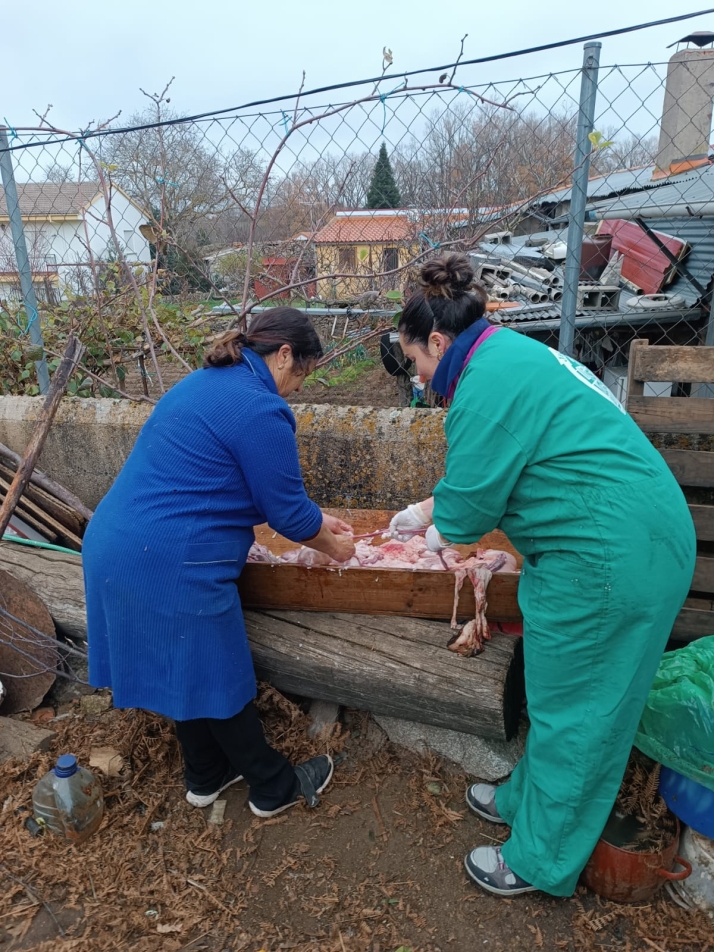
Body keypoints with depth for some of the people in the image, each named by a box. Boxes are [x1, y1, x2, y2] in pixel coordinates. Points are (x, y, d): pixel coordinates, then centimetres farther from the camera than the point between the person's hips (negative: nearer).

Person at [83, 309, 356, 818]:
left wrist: (316, 519, 24)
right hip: (170, 565, -10)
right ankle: (275, 788, 32)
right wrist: (332, 545, 10)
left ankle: (207, 777, 43)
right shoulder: (260, 409, -17)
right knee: (219, 680, 9)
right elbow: (287, 511, -10)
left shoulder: (207, 382, 14)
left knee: (188, 673, 23)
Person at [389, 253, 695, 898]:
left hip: (606, 560, -10)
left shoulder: (488, 380, -21)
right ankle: (527, 800, 44)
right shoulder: (510, 355, 12)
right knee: (567, 698, 23)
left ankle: (542, 861, 29)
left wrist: (439, 532, 5)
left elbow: (470, 500, -17)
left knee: (572, 711, 7)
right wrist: (425, 512, 27)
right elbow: (484, 471, 21)